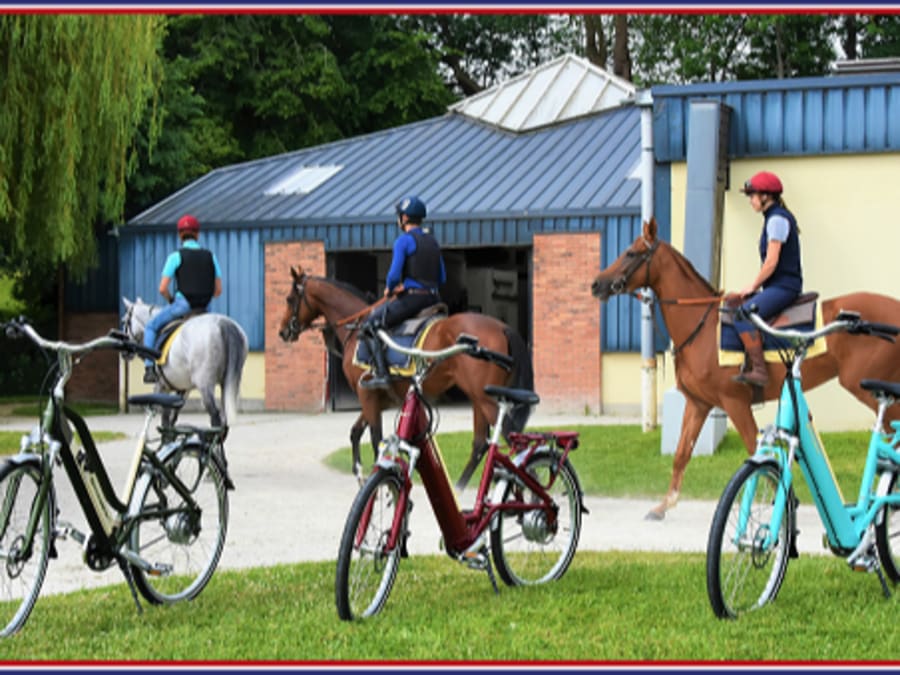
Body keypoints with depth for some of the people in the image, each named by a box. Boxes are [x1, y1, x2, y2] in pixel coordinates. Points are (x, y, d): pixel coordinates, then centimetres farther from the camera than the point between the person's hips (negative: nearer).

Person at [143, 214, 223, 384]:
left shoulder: (176, 256, -4)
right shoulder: (210, 256, 7)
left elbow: (162, 289, -8)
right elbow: (218, 290, 7)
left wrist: (171, 300, 11)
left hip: (182, 304, -4)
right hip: (204, 308, 4)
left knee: (151, 326, 13)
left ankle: (149, 368, 1)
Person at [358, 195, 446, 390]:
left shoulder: (404, 241, -8)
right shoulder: (432, 241, 16)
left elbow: (394, 275, -15)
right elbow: (442, 278, 17)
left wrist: (389, 289, 7)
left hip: (410, 299, -8)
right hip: (432, 299, 8)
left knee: (369, 326, -2)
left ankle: (381, 374, -15)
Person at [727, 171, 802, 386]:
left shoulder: (777, 218, -12)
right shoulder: (775, 217, 20)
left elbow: (771, 261, -17)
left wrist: (753, 286, -9)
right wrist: (753, 287, 17)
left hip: (784, 286, -11)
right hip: (778, 286, 11)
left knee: (743, 314, -26)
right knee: (731, 302, 13)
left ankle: (759, 370, -30)